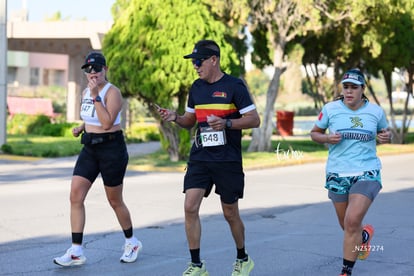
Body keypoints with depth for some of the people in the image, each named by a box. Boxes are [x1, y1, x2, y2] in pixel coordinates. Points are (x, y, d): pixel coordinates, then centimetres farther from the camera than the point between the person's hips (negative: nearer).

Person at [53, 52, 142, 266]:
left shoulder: (112, 92, -14)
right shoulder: (85, 92, 9)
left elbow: (107, 122, -26)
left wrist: (95, 96, -26)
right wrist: (81, 128, 6)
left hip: (112, 149, -7)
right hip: (90, 149, 7)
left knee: (115, 201, 6)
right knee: (75, 196, -6)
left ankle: (131, 242, 30)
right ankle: (76, 251, -4)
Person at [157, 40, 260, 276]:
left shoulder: (234, 86, -7)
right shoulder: (196, 88, 10)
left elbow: (254, 120, -9)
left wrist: (226, 123, -23)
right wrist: (175, 118, -2)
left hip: (228, 161, -5)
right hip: (199, 158, 5)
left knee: (230, 213, 7)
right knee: (190, 207, -9)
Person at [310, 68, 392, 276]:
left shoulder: (376, 111, 0)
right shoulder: (330, 109, -2)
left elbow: (384, 131, 18)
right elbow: (314, 133, 9)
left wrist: (386, 137, -6)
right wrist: (327, 138, -12)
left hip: (367, 173, -2)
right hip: (337, 175, 2)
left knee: (352, 221, -18)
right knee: (347, 225, 14)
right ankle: (365, 235, 51)